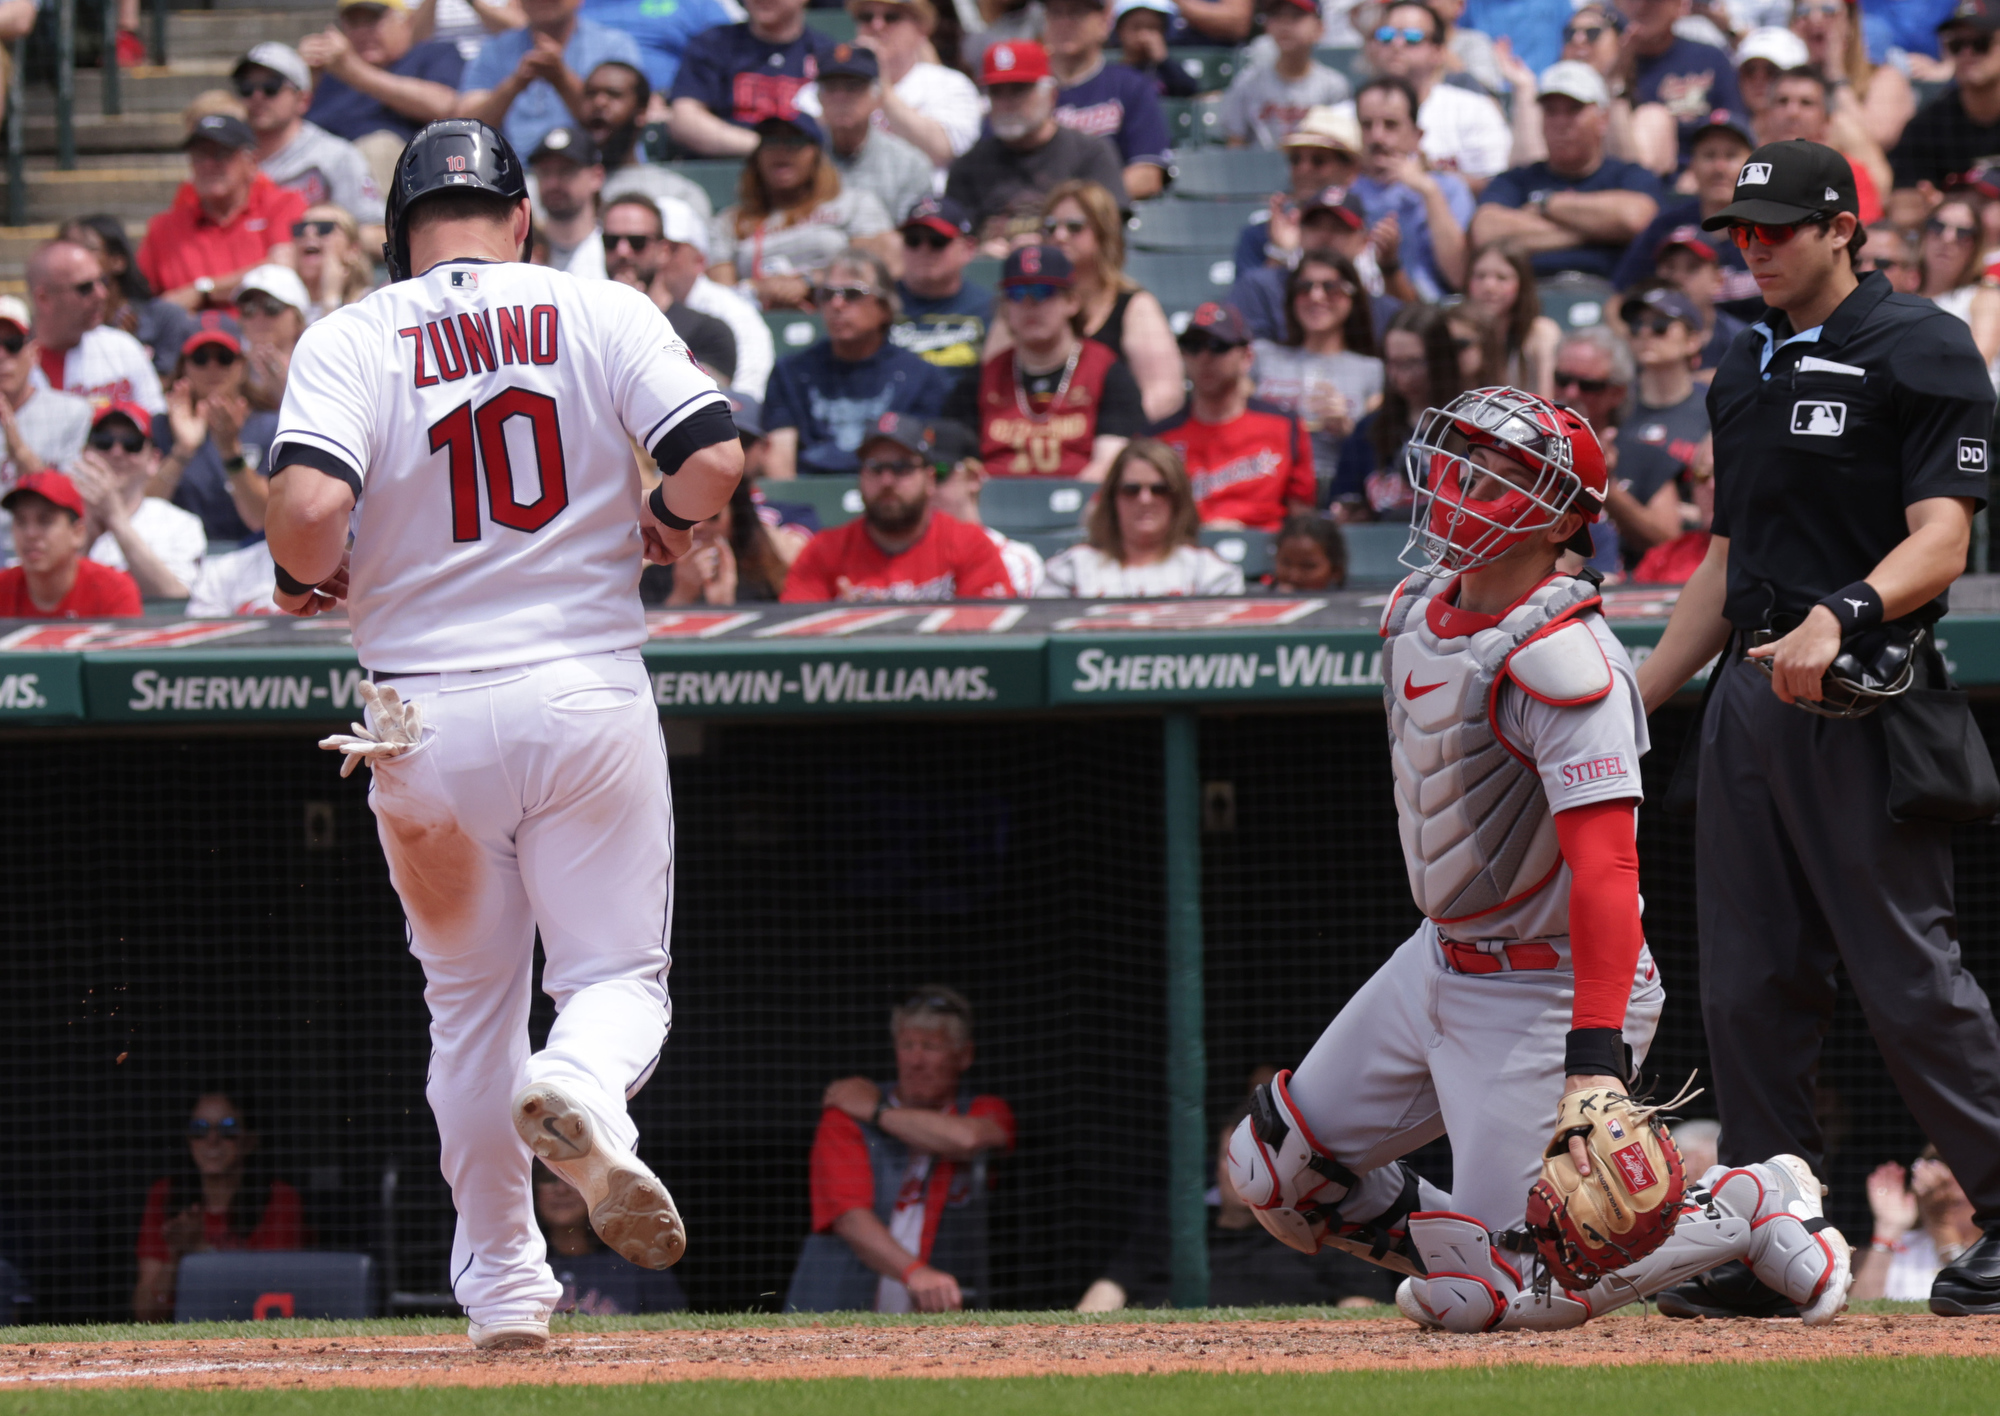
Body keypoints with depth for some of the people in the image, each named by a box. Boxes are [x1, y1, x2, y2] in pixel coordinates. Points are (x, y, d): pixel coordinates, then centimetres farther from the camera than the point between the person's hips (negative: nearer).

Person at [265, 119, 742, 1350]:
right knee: (621, 971, 7)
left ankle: (502, 1283, 18)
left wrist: (306, 582, 3)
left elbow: (310, 501, -17)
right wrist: (651, 534, 9)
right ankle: (583, 1089, -28)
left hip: (427, 719, 1)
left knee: (470, 1004, 16)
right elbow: (714, 456, -10)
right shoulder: (601, 314, 1)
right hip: (588, 688, -1)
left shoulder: (350, 342, -1)